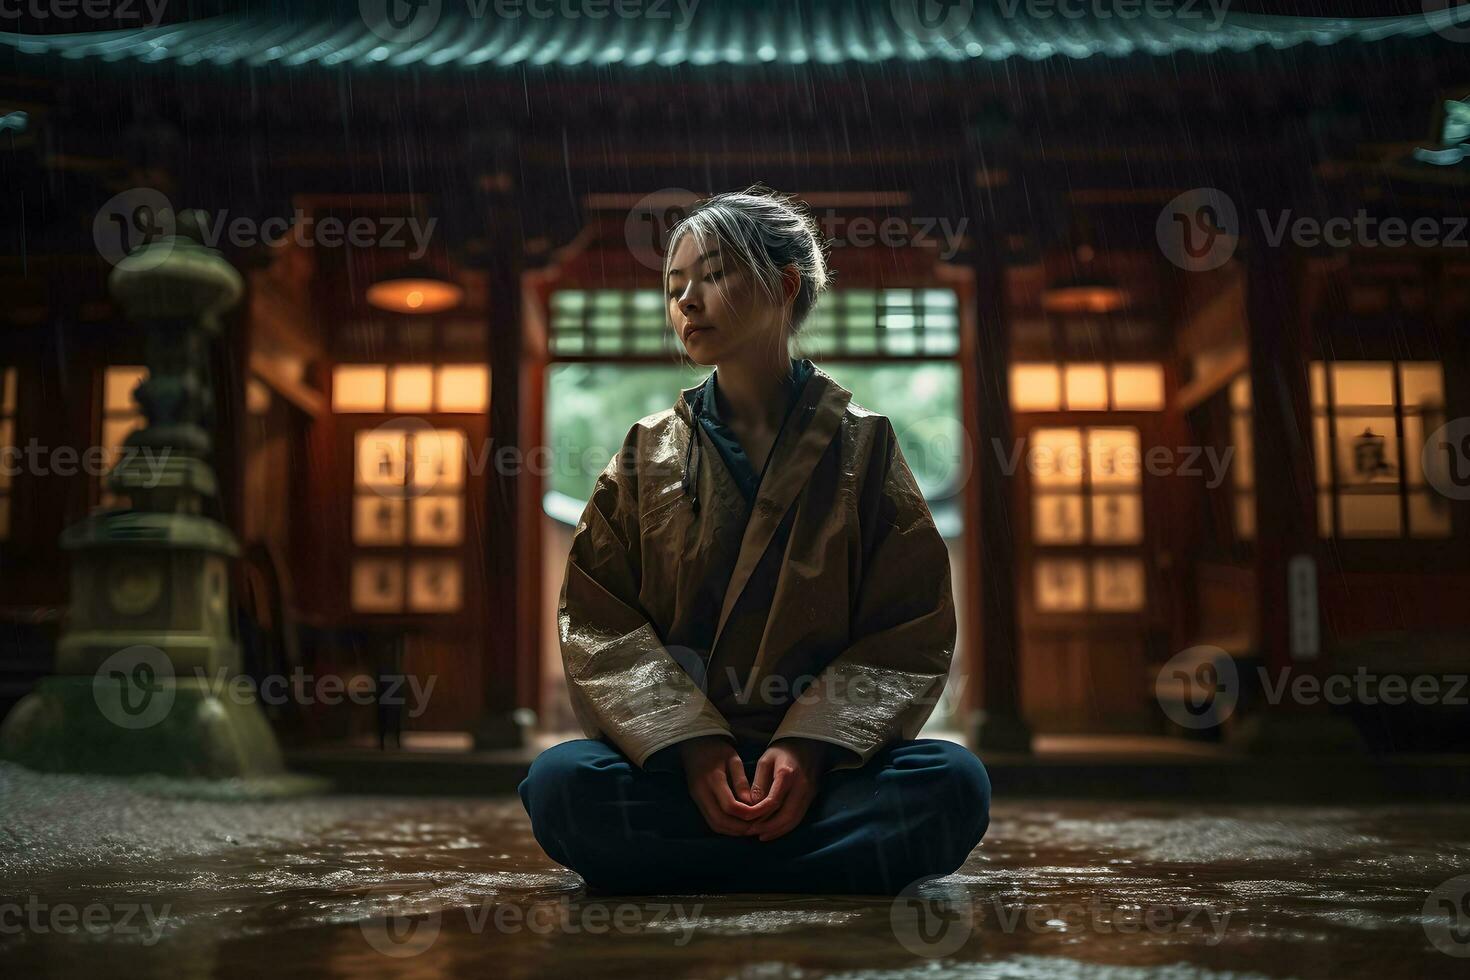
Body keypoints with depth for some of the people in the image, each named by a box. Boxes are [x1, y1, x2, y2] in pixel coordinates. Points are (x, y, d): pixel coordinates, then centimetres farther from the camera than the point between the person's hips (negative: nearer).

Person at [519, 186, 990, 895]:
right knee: (557, 785, -30)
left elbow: (909, 630, 0)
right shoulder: (648, 455, 10)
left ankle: (678, 868, -18)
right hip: (674, 760, 1)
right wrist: (690, 745, -15)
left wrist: (810, 747, -16)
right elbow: (598, 624, 2)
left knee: (953, 784, -30)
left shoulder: (862, 446, 6)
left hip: (819, 761, 0)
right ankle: (839, 862, -20)